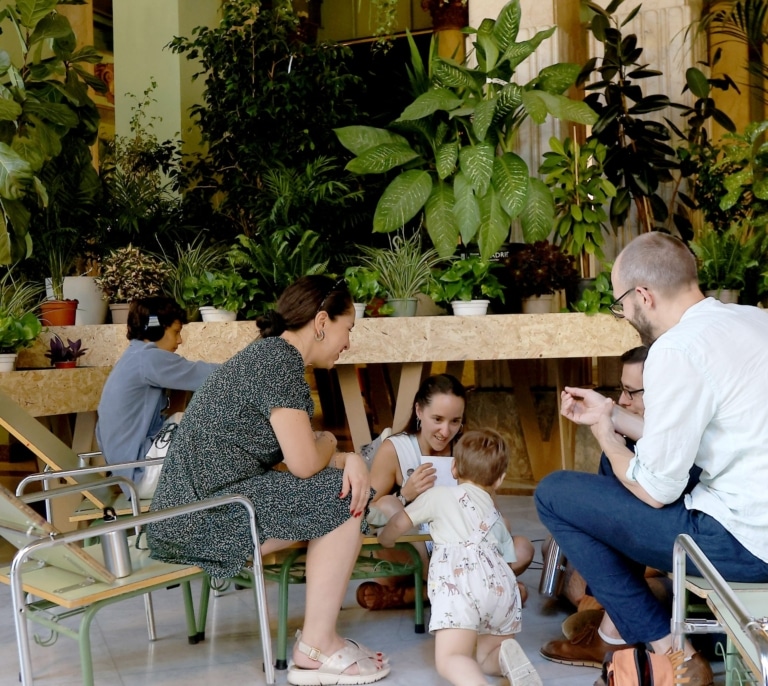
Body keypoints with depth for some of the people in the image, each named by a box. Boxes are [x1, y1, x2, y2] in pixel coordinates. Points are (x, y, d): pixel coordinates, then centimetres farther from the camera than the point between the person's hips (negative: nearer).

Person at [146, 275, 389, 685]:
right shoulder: (280, 359, -14)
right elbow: (303, 464, -18)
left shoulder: (269, 355, 16)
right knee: (343, 501, -8)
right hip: (205, 520, -10)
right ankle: (316, 651, -1)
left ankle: (320, 636, 12)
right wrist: (328, 442, 5)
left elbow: (285, 456, 14)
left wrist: (348, 459, -4)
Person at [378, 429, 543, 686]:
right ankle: (506, 655, -16)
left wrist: (385, 539, 41)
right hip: (501, 580, 4)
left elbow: (398, 524, 21)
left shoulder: (438, 495, 20)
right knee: (487, 659, 20)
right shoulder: (497, 517, 34)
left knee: (449, 659, -10)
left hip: (459, 580, -4)